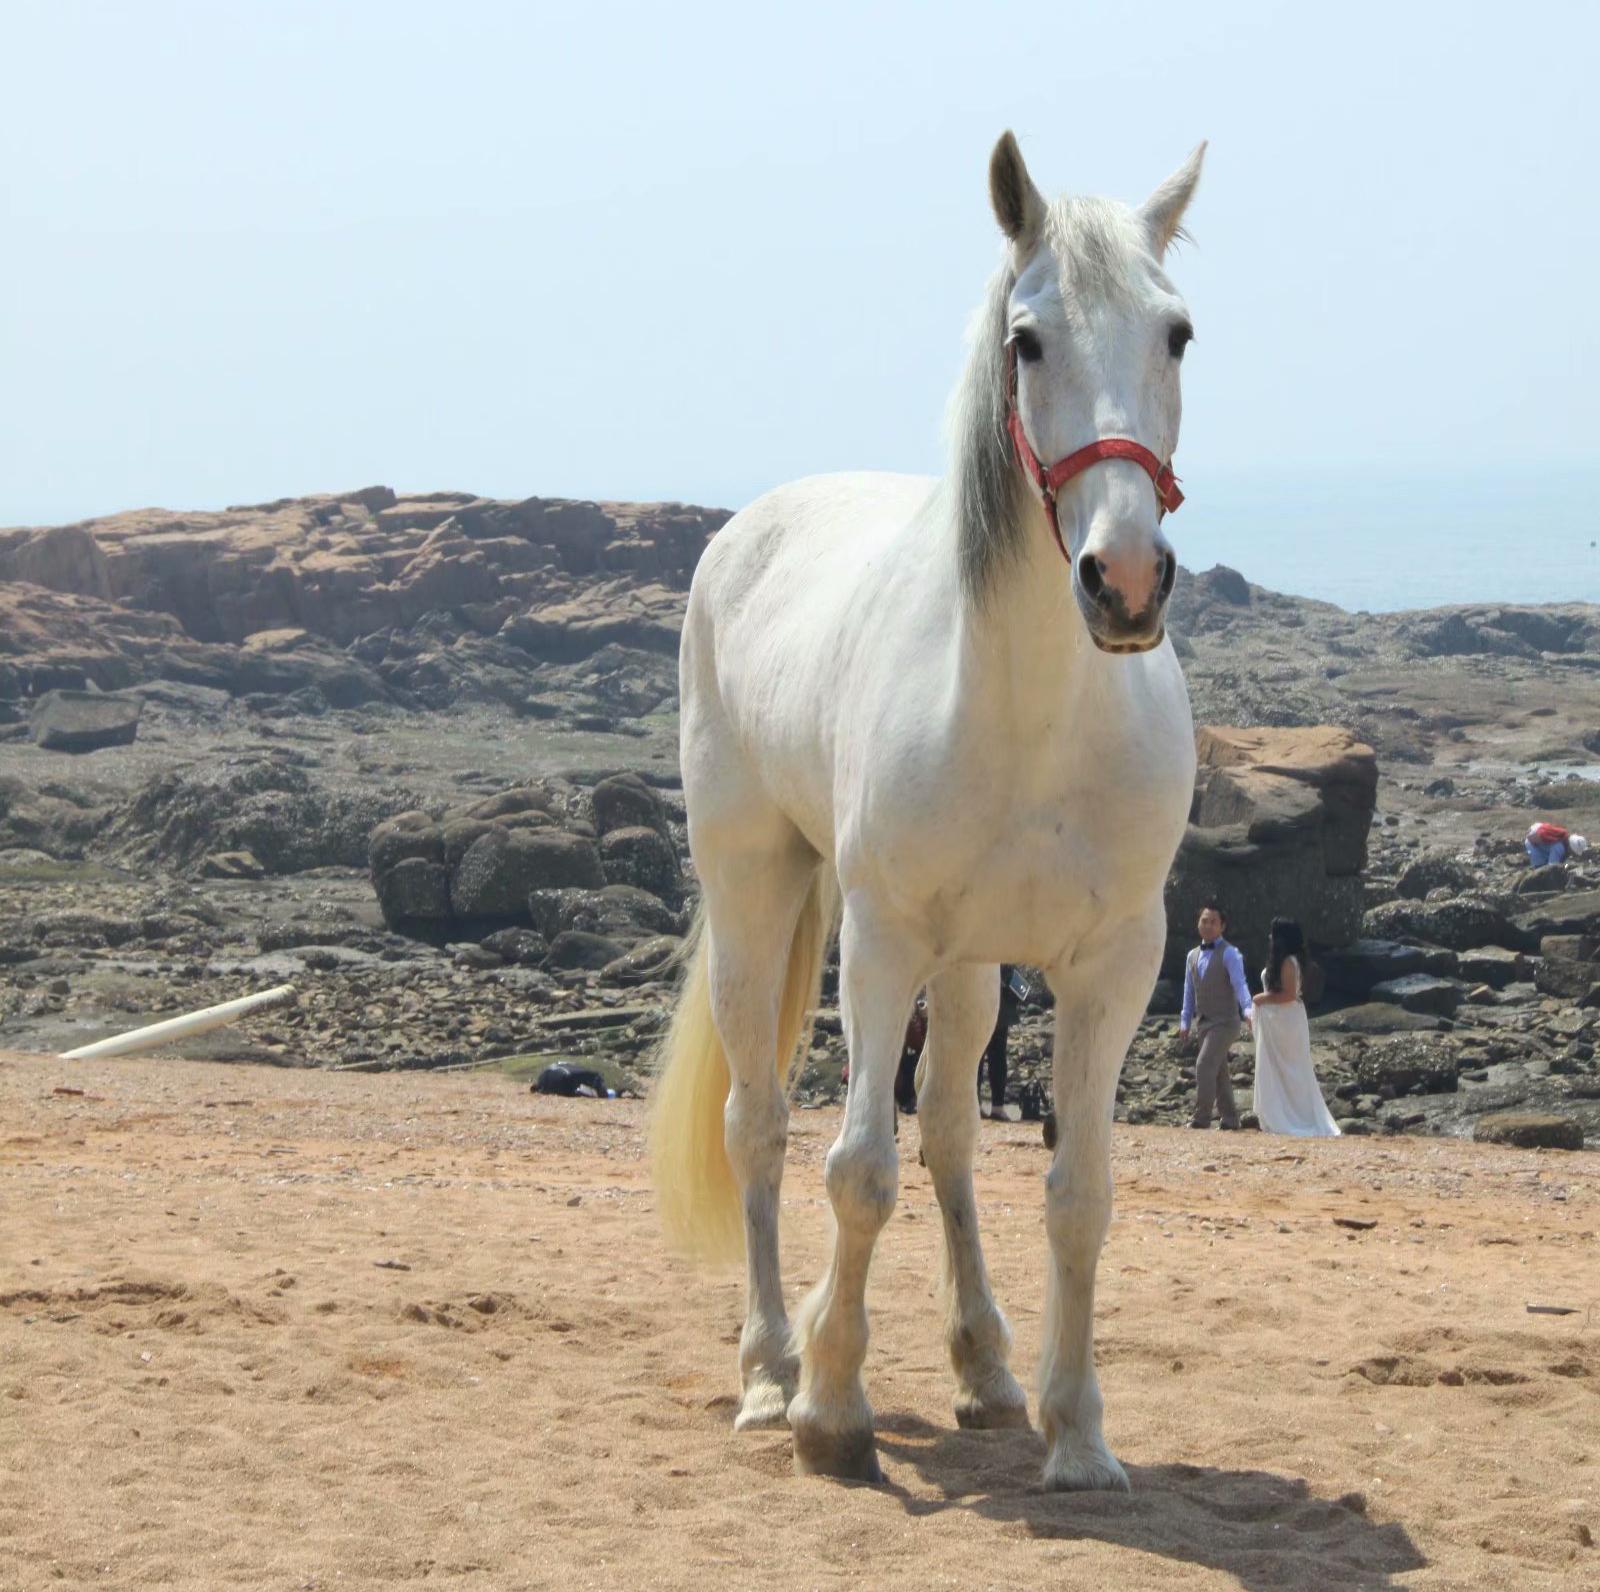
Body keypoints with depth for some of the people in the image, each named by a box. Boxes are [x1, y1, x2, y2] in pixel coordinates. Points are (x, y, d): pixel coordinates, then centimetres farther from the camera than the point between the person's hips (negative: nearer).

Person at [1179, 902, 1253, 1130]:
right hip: (1203, 1023, 7)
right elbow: (1189, 991, 17)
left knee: (1204, 1067, -17)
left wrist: (1247, 1011, -35)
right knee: (1218, 1072, 10)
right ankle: (1229, 1118, 16)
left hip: (1224, 1023, -7)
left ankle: (1201, 1117, -16)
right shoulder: (1193, 956, 13)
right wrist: (1185, 1022, 12)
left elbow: (1240, 985, -20)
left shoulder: (1229, 954, -9)